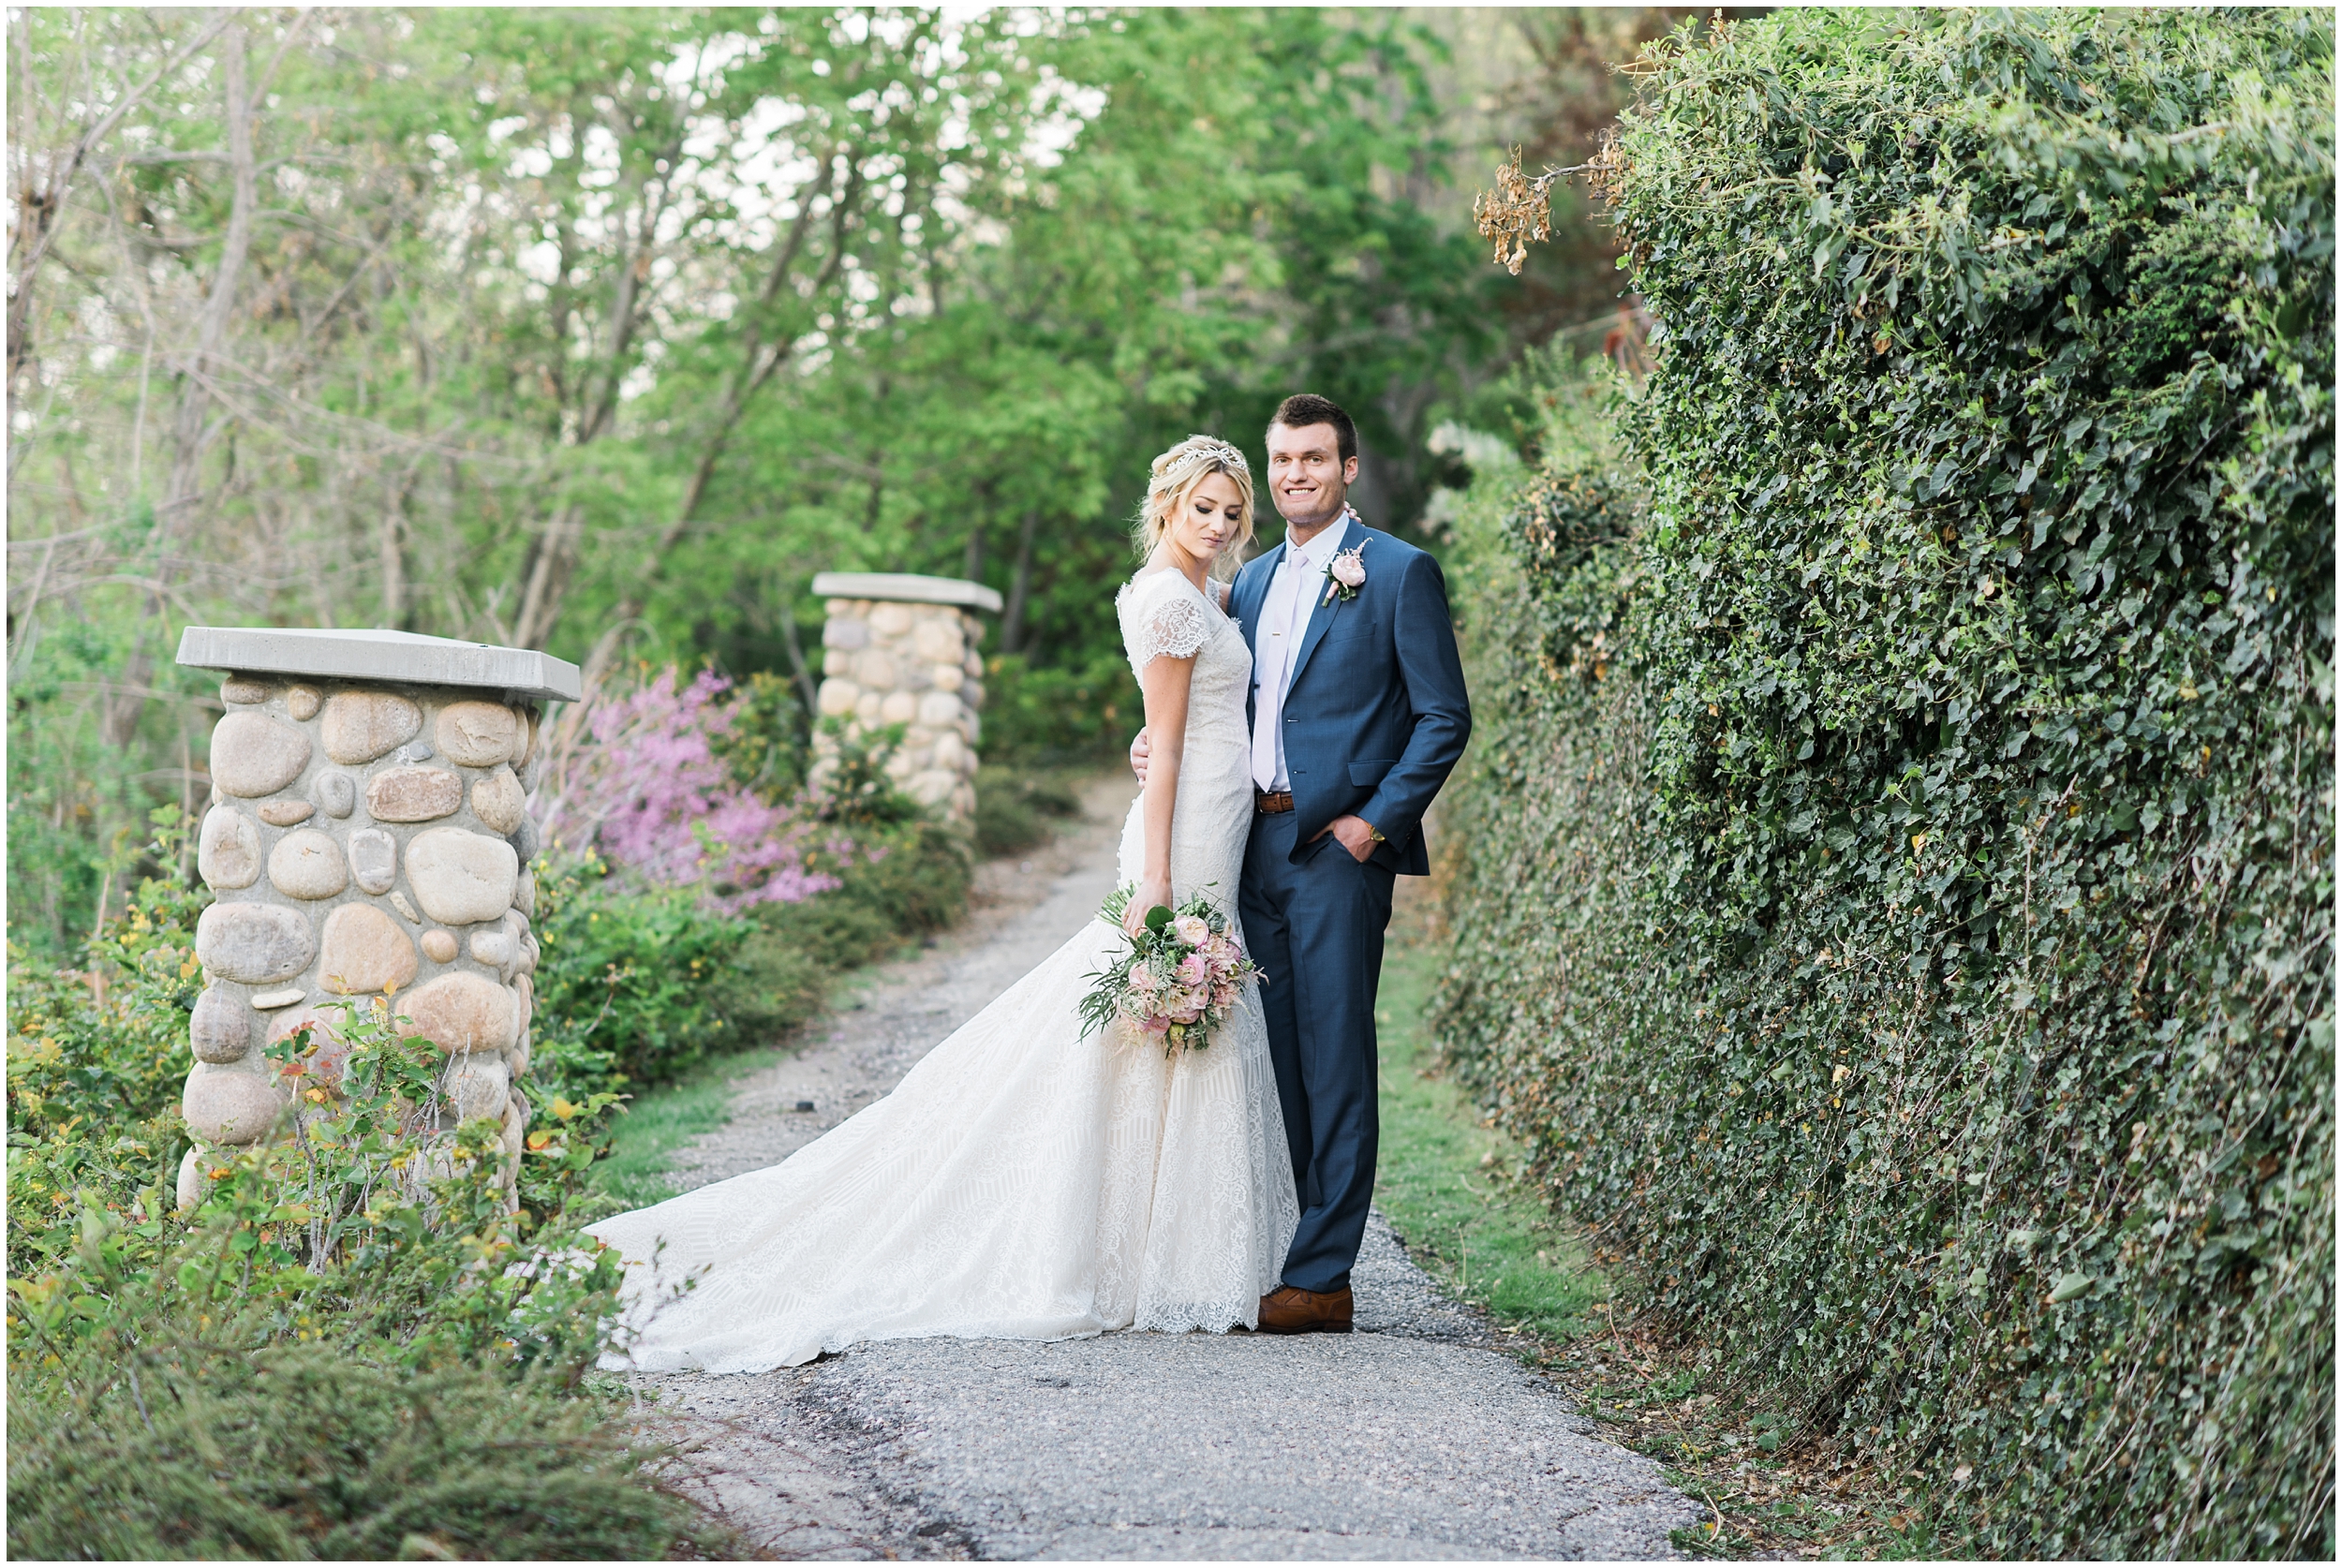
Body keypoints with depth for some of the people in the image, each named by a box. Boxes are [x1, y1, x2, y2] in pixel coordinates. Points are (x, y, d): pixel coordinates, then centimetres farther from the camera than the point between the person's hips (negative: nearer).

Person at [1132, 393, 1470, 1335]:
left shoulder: (1399, 573, -3)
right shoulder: (1250, 583, 19)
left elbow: (1445, 717, -6)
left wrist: (1376, 820, -13)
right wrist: (1160, 739, 3)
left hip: (1337, 846, -7)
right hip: (1253, 847, 7)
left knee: (1334, 1063, -6)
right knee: (1269, 1063, 9)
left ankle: (1321, 1279, -4)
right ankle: (1265, 1259, 15)